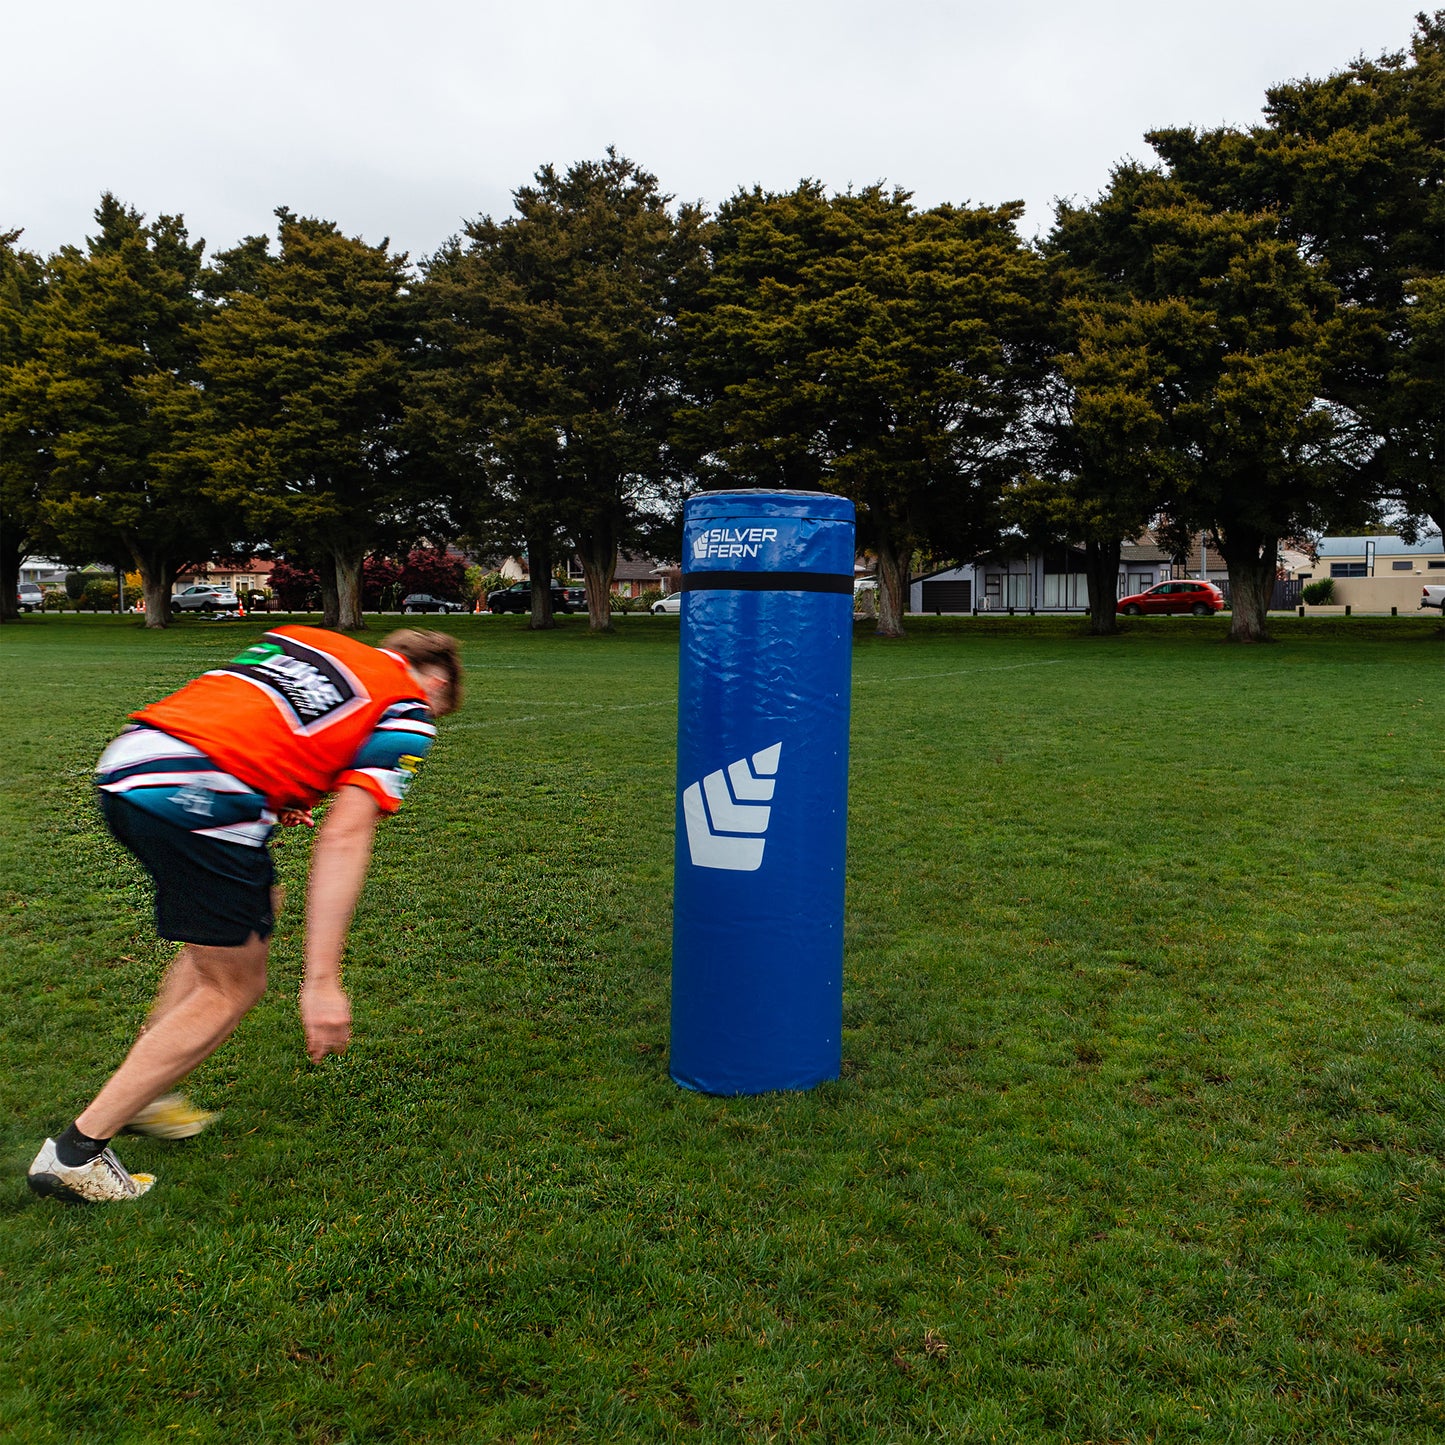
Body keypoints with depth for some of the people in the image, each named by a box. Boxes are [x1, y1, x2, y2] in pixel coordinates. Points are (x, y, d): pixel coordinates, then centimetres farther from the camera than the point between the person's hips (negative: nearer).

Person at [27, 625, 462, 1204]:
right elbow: (343, 839, -6)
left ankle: (140, 1093, 31)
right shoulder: (407, 712, 5)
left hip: (123, 765, 8)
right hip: (200, 798, -8)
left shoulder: (298, 636, 25)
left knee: (254, 916, 27)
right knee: (234, 987, 11)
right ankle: (76, 1151, 14)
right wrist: (321, 981, -8)